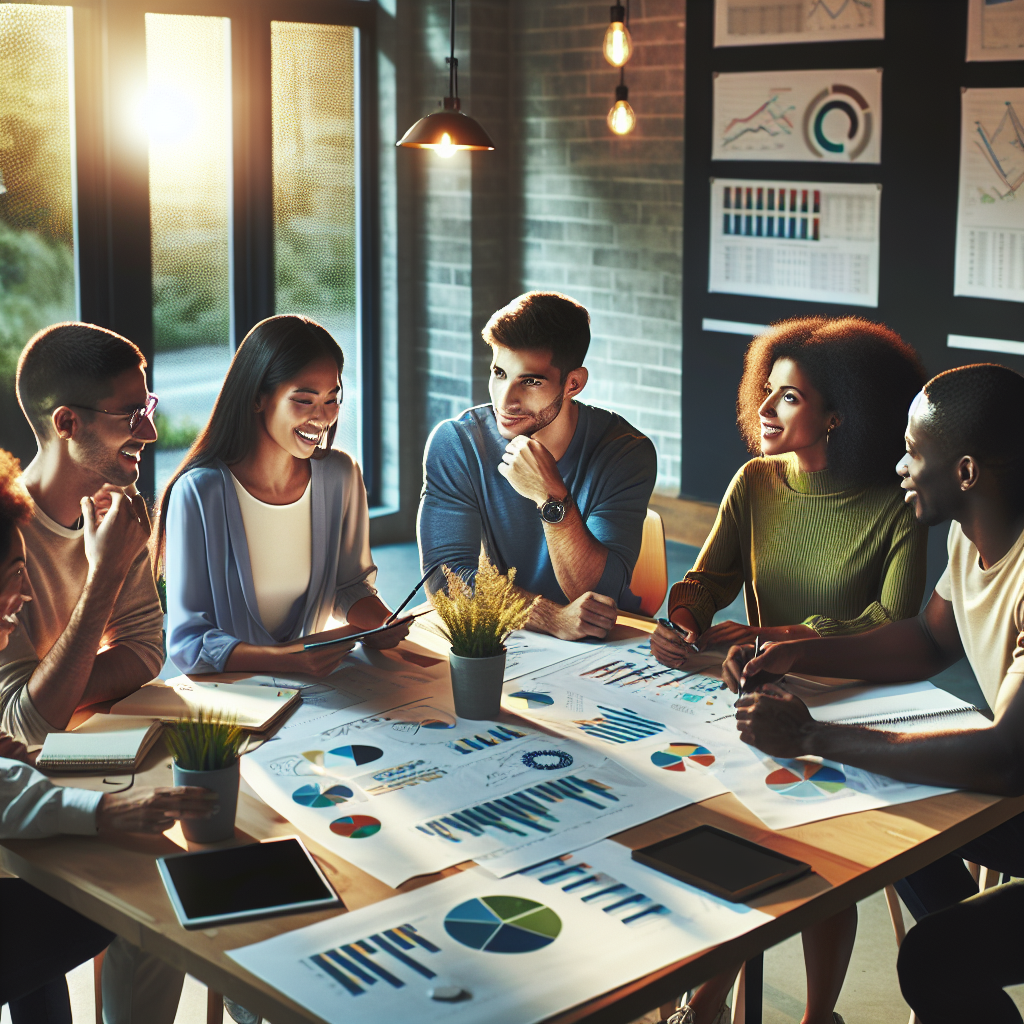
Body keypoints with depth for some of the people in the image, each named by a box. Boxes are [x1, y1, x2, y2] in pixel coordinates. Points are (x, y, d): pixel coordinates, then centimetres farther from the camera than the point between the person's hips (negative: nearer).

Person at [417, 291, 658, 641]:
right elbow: (444, 574, -14)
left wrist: (553, 497, -29)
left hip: (605, 650, 0)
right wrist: (554, 618, -27)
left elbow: (601, 593, -16)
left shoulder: (626, 452, -11)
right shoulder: (454, 444, -8)